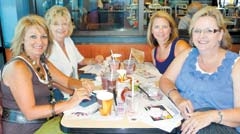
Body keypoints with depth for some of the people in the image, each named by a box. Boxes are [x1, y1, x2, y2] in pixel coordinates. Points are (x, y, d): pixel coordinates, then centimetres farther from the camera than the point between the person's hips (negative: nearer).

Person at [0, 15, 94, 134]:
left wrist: (82, 85, -11)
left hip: (41, 124, 7)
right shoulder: (17, 67, -19)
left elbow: (67, 81, 11)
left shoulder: (42, 62, 6)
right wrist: (69, 103, -30)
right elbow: (30, 112, -24)